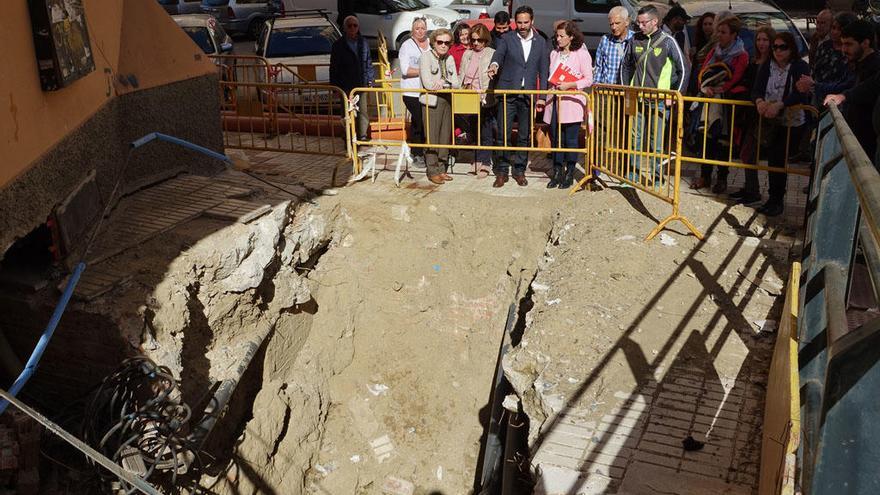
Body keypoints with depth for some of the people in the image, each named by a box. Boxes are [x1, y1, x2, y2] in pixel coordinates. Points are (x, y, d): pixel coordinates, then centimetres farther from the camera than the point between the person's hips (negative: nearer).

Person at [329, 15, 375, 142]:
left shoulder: (363, 43, 7)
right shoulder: (338, 45, -2)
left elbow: (368, 63, 13)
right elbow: (334, 67, 0)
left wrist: (370, 79, 8)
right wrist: (334, 85, -3)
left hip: (361, 83, 2)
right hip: (346, 85, -2)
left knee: (362, 110, 2)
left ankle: (362, 136, 12)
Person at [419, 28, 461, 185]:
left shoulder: (449, 59, 13)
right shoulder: (426, 57, -6)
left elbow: (457, 84, 6)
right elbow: (428, 84, -17)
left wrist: (442, 82, -11)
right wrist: (448, 83, -4)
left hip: (447, 101, 6)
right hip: (432, 101, -6)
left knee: (445, 137, 8)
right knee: (432, 138, -5)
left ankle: (441, 169, 17)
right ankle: (433, 171, 2)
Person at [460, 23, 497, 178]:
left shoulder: (492, 54, -4)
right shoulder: (467, 54, 13)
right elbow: (461, 75, 18)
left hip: (485, 100, -5)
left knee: (486, 133, -1)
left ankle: (485, 164, 7)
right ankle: (477, 161, 24)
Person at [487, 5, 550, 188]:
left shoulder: (541, 42, 9)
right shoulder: (506, 39, 3)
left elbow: (543, 70, 9)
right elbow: (498, 54, -15)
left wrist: (542, 96, 4)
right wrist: (494, 65, -40)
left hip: (528, 95, 2)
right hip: (508, 93, -2)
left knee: (524, 136, 8)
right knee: (503, 134, -2)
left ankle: (519, 171, 19)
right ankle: (501, 172, 7)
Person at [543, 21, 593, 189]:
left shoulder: (582, 54, -3)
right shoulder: (554, 54, 14)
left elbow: (589, 80, -6)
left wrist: (569, 85, -16)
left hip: (572, 102, -5)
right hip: (555, 101, 5)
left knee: (571, 139, 0)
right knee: (556, 138, 7)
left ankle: (569, 175, 9)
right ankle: (557, 173, 15)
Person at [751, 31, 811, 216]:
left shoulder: (801, 67, -7)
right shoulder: (767, 66, 6)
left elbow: (800, 94, -19)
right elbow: (757, 89, -4)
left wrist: (779, 105, -34)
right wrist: (759, 101, -27)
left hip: (791, 123, -4)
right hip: (770, 121, 4)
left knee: (778, 160, -5)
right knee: (773, 159, 8)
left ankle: (777, 200, 9)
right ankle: (775, 199, 20)